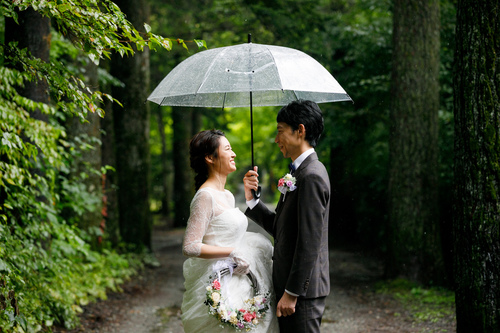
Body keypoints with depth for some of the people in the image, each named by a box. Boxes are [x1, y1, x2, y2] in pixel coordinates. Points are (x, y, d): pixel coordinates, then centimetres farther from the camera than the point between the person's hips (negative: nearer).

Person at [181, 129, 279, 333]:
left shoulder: (227, 196, 13)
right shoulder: (206, 196, -15)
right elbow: (190, 247, -20)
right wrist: (232, 252, -19)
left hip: (235, 281, 9)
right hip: (218, 284, -9)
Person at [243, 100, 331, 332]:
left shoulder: (312, 176, -17)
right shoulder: (301, 173, 14)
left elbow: (309, 243, -21)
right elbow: (279, 228, 14)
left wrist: (292, 293, -20)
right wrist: (251, 198, 4)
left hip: (302, 293, -10)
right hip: (291, 287, 10)